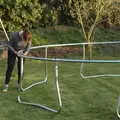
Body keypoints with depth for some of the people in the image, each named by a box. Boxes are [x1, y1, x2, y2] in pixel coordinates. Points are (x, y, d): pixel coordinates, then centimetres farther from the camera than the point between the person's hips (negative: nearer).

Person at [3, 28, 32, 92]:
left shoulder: (28, 37, -25)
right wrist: (16, 52, -28)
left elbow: (29, 45, -7)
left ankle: (19, 84, 12)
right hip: (12, 51, -2)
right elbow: (9, 45, -19)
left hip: (22, 52, 2)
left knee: (21, 68, 0)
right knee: (10, 67, -4)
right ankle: (6, 84, 4)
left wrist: (26, 52, -23)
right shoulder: (14, 35, -33)